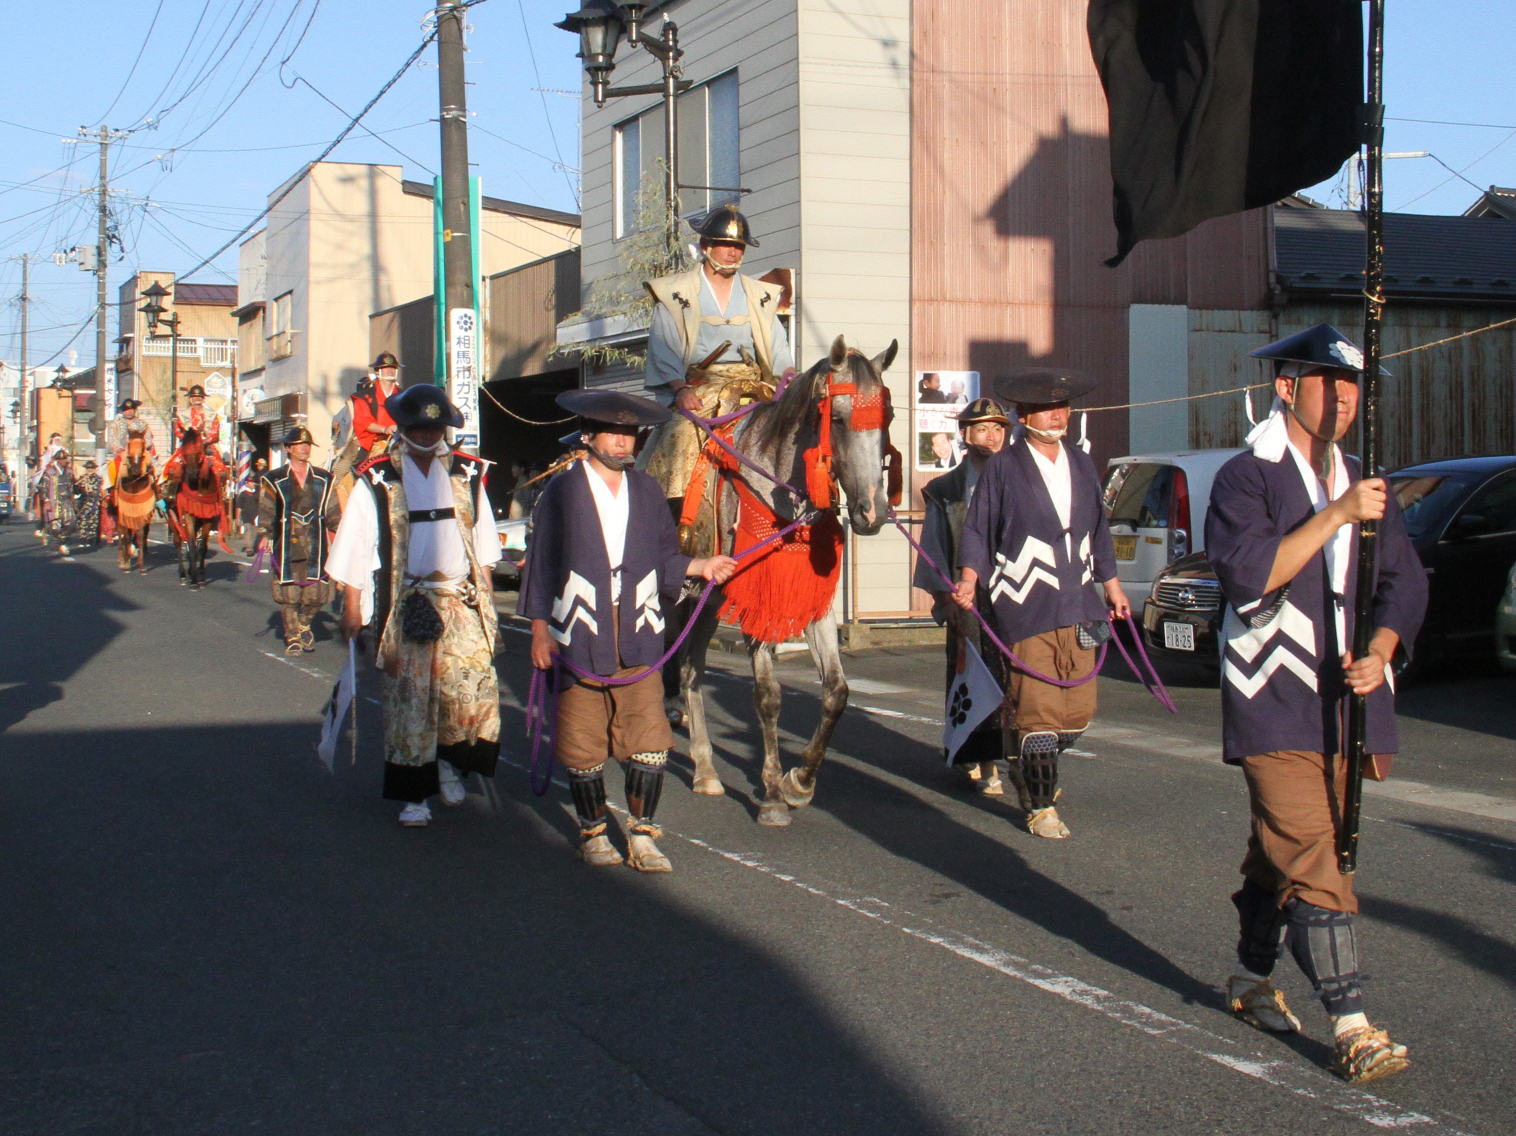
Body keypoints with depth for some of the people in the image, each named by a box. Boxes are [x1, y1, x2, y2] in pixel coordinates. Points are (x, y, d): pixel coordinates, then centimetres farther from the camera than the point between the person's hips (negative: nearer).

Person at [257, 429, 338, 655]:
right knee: (288, 593, 0)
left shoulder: (323, 479, 13)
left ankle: (304, 625, 27)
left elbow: (332, 510, 13)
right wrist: (264, 535, -10)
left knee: (317, 594, -1)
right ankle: (292, 638, 14)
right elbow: (266, 511, 2)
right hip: (287, 545, -2)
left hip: (315, 546, 2)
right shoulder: (274, 480, 6)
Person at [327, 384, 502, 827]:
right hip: (405, 606, -2)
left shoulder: (466, 474, 10)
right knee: (409, 700, 0)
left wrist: (484, 594, 14)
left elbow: (482, 546, 18)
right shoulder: (378, 481, 0)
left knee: (474, 693, -7)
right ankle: (414, 795, 10)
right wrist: (352, 609, -1)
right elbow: (356, 553, 2)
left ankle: (450, 761, 20)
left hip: (461, 602, 2)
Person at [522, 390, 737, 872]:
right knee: (583, 744, 6)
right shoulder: (561, 492, -1)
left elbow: (664, 558, 14)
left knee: (650, 741, -2)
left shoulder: (647, 491, 10)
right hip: (579, 635, -2)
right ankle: (594, 832, 24)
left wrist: (700, 566, -4)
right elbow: (542, 561, 1)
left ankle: (642, 835, 10)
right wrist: (540, 628, -2)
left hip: (638, 636, 2)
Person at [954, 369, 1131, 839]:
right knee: (1038, 711, -5)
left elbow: (1098, 531, 22)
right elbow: (977, 530, -2)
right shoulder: (1002, 468, -2)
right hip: (1026, 607, -5)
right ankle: (1041, 806, 8)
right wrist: (969, 580, -16)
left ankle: (1030, 769, 35)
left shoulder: (1081, 465, 14)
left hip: (1079, 606, 5)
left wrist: (1111, 586, 22)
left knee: (1079, 712, 8)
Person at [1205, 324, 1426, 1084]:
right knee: (1309, 860, -11)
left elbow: (1405, 580, 12)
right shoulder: (1244, 478, -5)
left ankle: (1252, 981, 32)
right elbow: (1248, 575, -19)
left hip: (1347, 706, 6)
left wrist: (1380, 653, -6)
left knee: (1282, 851, 16)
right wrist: (1336, 516, -22)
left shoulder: (1362, 485, 15)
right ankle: (1350, 1025, -11)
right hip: (1275, 706, -6)